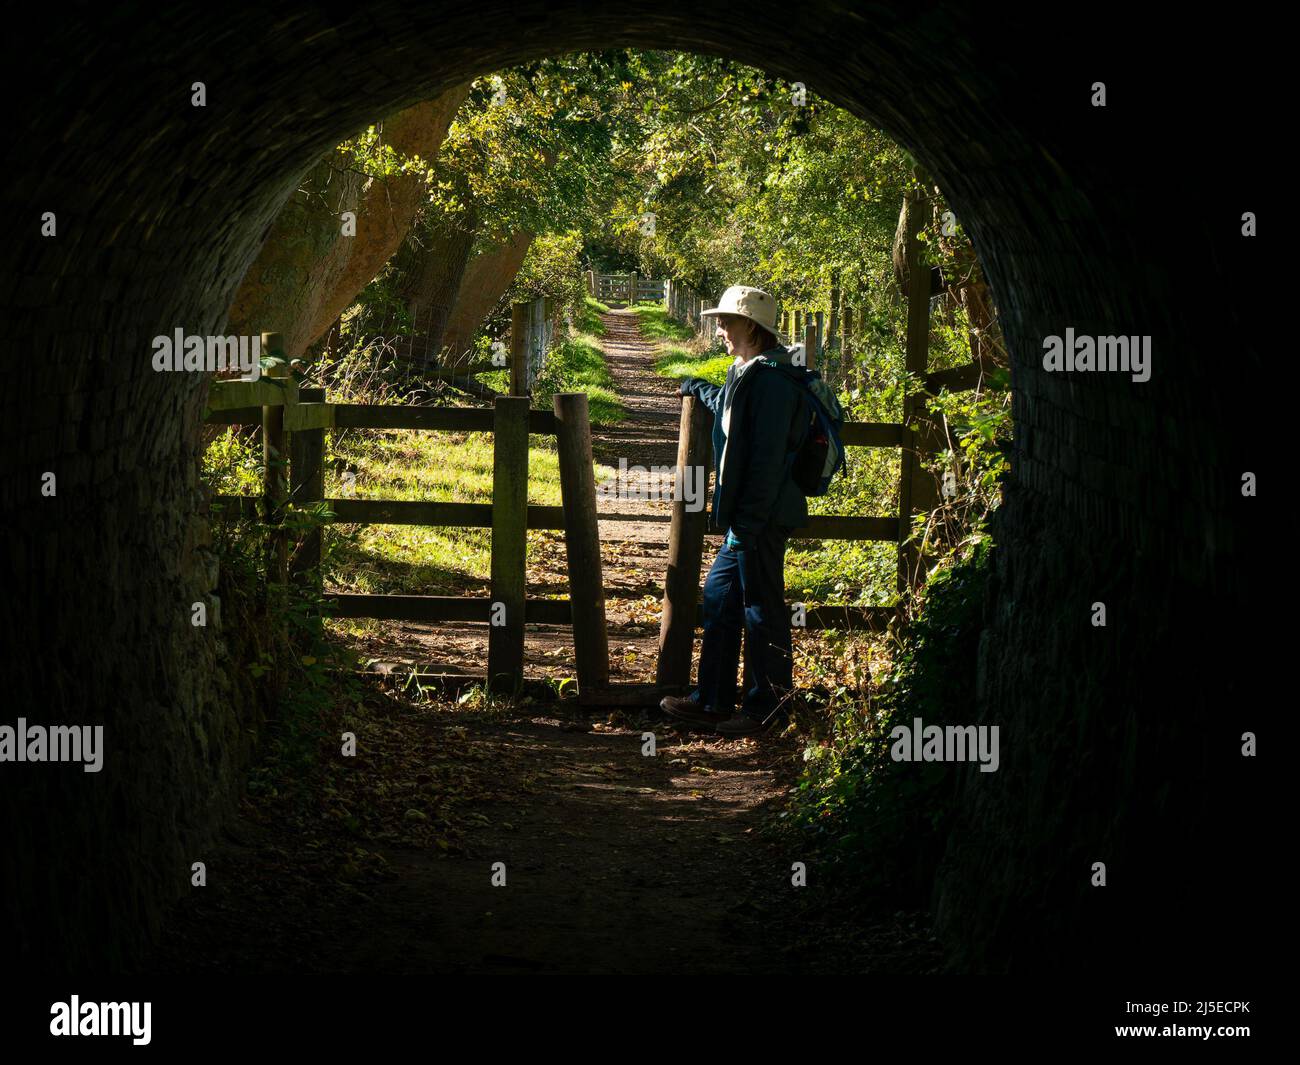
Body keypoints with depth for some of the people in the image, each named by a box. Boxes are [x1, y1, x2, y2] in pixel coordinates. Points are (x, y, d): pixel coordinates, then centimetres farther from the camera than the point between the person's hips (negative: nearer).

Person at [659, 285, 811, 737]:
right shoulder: (747, 373, 14)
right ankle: (713, 700, 22)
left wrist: (748, 518, -23)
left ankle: (767, 705, 10)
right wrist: (699, 389, 54)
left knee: (761, 609, -1)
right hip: (744, 517, 10)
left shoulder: (770, 379, -17)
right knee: (719, 599, 14)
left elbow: (768, 456, -22)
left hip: (761, 517, -10)